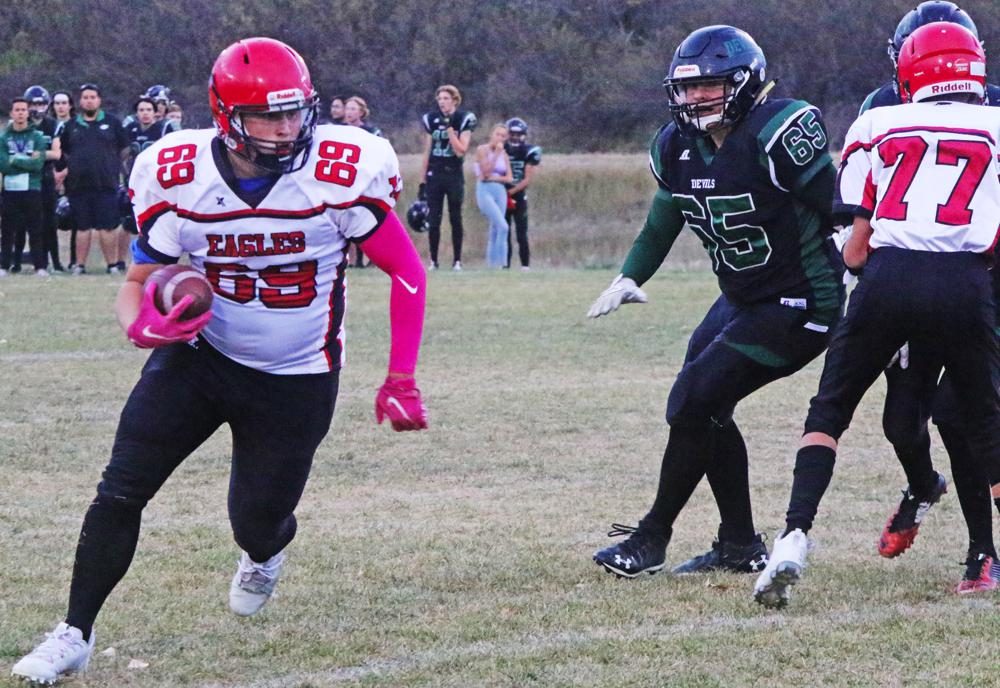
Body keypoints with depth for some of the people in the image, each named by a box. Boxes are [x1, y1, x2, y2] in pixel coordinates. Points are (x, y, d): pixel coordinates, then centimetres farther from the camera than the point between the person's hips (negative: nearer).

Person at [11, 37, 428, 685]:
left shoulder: (340, 177, -20)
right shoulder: (181, 181, -15)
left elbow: (408, 271, -9)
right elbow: (138, 283, -1)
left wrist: (401, 381, -14)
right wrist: (144, 327, -25)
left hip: (296, 379, -1)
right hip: (199, 355, 1)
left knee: (257, 524, 6)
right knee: (120, 492, -10)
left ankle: (265, 556, 45)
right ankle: (75, 635, 3)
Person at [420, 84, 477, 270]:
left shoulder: (463, 120, -3)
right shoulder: (431, 120, 7)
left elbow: (461, 151, -12)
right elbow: (427, 153, 10)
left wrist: (449, 128, -18)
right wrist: (422, 181, 8)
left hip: (454, 174, -2)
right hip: (434, 174, 2)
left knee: (456, 219, 2)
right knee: (434, 220, 1)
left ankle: (457, 260, 8)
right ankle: (433, 260, 7)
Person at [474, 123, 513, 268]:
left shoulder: (504, 155, 11)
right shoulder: (482, 150, -2)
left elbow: (510, 179, 6)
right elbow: (486, 172, -11)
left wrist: (495, 178, -10)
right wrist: (496, 153, -12)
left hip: (500, 192, 5)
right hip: (485, 191, -5)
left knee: (495, 231, 4)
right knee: (503, 227, -19)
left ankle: (492, 265, 7)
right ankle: (502, 262, -17)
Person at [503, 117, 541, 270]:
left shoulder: (529, 153, -4)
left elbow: (528, 180, -8)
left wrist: (511, 191, -15)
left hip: (519, 197, -2)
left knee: (522, 234, -5)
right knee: (504, 233, 3)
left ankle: (525, 264, -2)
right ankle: (505, 264, 8)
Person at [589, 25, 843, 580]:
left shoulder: (777, 134, -22)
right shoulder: (678, 147, 3)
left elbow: (838, 211, -18)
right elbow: (663, 222, 18)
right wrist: (630, 278, 5)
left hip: (797, 306, -8)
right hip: (741, 300, 8)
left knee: (696, 403, -11)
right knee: (705, 411, 6)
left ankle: (652, 538, 2)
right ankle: (740, 545, 17)